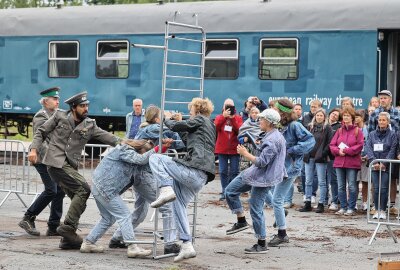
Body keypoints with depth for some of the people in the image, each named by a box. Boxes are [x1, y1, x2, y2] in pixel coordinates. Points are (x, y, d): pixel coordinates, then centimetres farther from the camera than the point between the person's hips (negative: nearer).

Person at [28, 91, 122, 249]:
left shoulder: (89, 125, 11)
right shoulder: (60, 117, 1)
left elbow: (106, 136, 1)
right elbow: (41, 132, 6)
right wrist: (34, 149, -7)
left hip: (70, 166, 7)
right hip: (56, 162, -7)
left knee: (78, 198, 3)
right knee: (84, 190, -17)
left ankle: (67, 239, 8)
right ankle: (68, 227, -16)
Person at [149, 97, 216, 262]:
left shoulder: (200, 119, 3)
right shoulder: (210, 126, 28)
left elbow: (176, 126, -1)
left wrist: (167, 119, 20)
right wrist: (180, 123, 32)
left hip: (193, 170, -9)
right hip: (201, 177, 9)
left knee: (155, 158, -2)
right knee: (178, 205, 16)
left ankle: (166, 190, -21)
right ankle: (187, 246, 11)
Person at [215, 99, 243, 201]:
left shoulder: (238, 118, 5)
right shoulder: (219, 117, 7)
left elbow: (239, 130, -11)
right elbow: (215, 127, -13)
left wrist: (233, 118, -18)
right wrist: (224, 116, -21)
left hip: (234, 149, -1)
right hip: (222, 149, 1)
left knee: (234, 172, 1)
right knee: (223, 171, 2)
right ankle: (224, 191, 10)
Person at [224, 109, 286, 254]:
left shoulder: (272, 141, -23)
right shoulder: (273, 136, 11)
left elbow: (262, 162, -24)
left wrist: (245, 154, -15)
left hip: (263, 178, -11)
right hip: (255, 173, 11)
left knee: (256, 209, -3)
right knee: (230, 191, 12)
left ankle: (262, 244, 6)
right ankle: (241, 221, 20)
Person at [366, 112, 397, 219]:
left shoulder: (392, 134, 3)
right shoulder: (372, 134, 11)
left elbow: (392, 150, -4)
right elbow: (368, 148, 1)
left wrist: (384, 163, -15)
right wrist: (374, 162, -14)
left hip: (386, 166, -2)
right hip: (374, 166, 2)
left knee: (383, 189, -5)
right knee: (376, 189, 1)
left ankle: (383, 211, 3)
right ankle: (377, 210, 8)